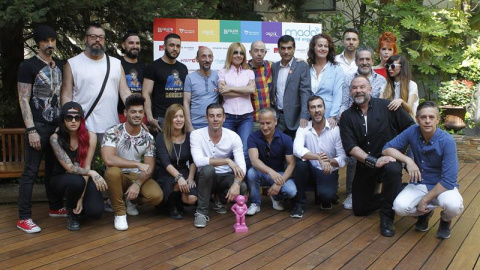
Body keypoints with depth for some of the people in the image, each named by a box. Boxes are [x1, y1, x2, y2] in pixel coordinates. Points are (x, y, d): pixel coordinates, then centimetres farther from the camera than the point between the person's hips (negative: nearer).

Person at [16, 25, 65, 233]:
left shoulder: (59, 65, 12)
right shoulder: (28, 66, -6)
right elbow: (23, 100, -9)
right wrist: (31, 130, -16)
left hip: (57, 124, 6)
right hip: (39, 125, -6)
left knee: (54, 168, 14)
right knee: (31, 171, -3)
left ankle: (55, 207, 26)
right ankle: (23, 218, 3)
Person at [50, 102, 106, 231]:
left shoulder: (90, 136, -15)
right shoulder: (56, 138, -18)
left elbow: (86, 166, -16)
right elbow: (69, 167, -22)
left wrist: (81, 197, -21)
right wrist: (91, 172, -39)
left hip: (84, 178, 1)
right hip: (61, 178, -1)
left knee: (96, 211, -23)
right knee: (76, 181, -38)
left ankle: (75, 202, 14)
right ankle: (71, 213, -5)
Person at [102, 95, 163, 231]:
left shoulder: (148, 138, -3)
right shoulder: (113, 132, -15)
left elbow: (150, 167, -4)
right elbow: (108, 159, -30)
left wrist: (138, 184, -23)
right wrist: (138, 164, -30)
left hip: (137, 176, 3)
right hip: (118, 176, -3)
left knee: (157, 196, -25)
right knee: (113, 171, -39)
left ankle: (131, 200, 12)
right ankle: (120, 213, -16)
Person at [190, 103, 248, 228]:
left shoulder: (233, 137, -11)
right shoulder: (196, 135, -15)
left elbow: (241, 165, -19)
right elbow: (198, 161, -31)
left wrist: (236, 183, -39)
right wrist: (227, 160, -34)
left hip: (226, 177, 2)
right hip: (206, 177, -2)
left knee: (242, 187, -29)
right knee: (208, 169, -36)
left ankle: (220, 198, 9)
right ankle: (201, 212, -17)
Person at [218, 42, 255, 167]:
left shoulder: (249, 72, 14)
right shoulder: (222, 72, 9)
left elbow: (252, 89, -4)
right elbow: (222, 91, -7)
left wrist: (230, 88, -5)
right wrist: (244, 91, -5)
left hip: (246, 116, 1)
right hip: (228, 116, -1)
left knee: (245, 152, -8)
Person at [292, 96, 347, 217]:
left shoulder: (335, 129, -9)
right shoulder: (303, 128, -9)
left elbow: (343, 157, -10)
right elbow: (297, 150, -28)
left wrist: (330, 160, -32)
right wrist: (319, 157, -41)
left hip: (328, 171, -1)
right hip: (311, 169, 1)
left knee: (326, 194, -30)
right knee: (301, 163, -32)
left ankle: (326, 197, 13)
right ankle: (299, 203, -13)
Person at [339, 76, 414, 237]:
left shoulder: (386, 106, -7)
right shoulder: (347, 116, -2)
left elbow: (411, 128, -6)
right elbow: (350, 147, -11)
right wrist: (373, 161, -23)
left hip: (389, 159, -3)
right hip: (364, 165, 3)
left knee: (392, 170, -39)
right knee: (360, 210, 6)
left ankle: (387, 217, -20)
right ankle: (388, 198, 35)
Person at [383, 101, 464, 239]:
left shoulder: (447, 141, -22)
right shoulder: (412, 132, -12)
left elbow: (448, 180, -23)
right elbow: (387, 149, -8)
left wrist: (425, 200, -21)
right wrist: (408, 160, -24)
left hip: (443, 186, -2)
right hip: (419, 184, 3)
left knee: (453, 206, -36)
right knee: (399, 207, -26)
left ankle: (445, 221, 5)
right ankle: (425, 212, 12)